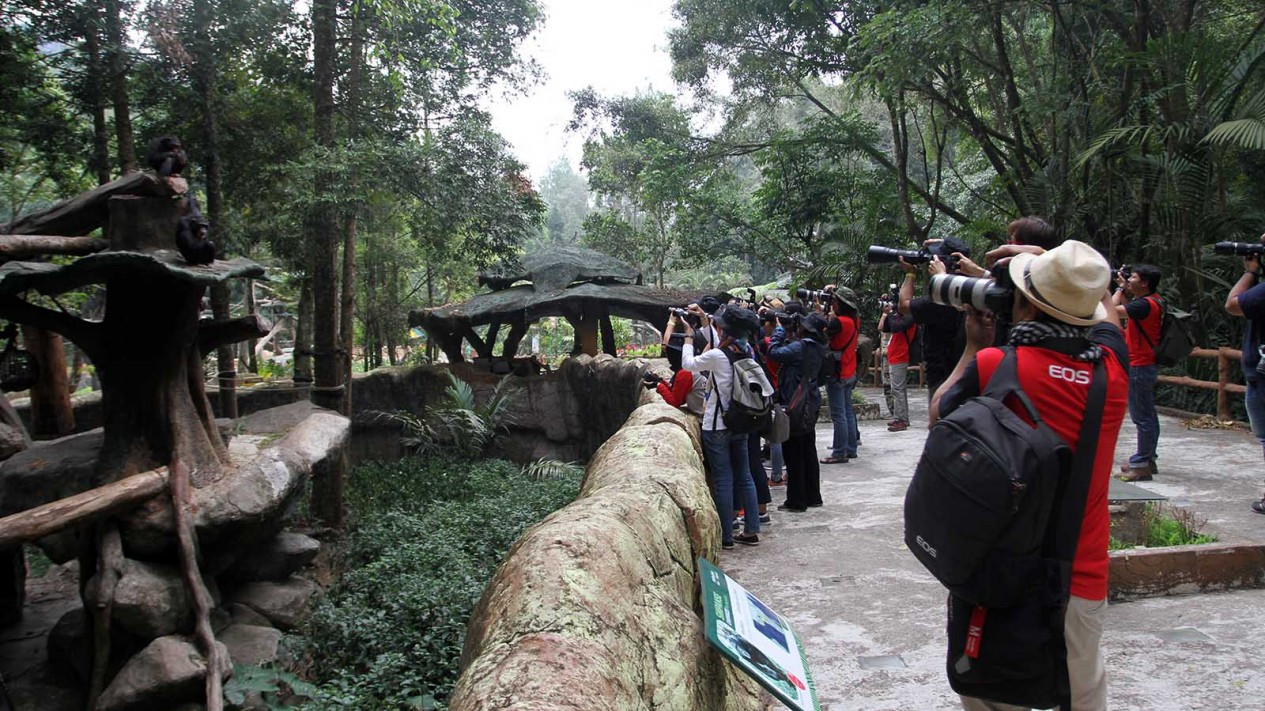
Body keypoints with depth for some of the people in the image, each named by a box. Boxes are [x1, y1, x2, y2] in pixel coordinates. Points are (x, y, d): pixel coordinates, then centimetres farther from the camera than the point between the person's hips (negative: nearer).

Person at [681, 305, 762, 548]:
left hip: (717, 426, -6)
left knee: (722, 480, 0)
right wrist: (706, 324, 31)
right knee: (744, 476, 13)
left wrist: (689, 337, 11)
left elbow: (688, 364, -2)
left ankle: (725, 536, 6)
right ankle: (751, 531, 18)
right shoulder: (747, 352, 2)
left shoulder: (717, 356, -18)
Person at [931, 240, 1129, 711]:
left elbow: (938, 415, 5)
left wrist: (974, 347, 13)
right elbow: (1102, 305, 19)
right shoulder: (1112, 364, -5)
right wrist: (1052, 263, 23)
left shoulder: (992, 366, -16)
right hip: (1082, 577, 3)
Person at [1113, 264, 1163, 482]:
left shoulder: (1145, 304, -20)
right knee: (1147, 415, 16)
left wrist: (1121, 288, -12)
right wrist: (1124, 288, 12)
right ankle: (1147, 460, 26)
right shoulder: (1153, 301, 11)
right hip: (1146, 364, 11)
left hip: (1140, 366, -11)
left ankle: (1141, 465, -4)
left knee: (1142, 417, -7)